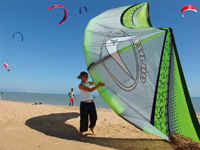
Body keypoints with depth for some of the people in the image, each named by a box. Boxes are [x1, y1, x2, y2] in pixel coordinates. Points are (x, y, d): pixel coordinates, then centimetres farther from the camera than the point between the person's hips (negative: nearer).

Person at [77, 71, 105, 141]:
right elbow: (89, 90, -25)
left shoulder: (87, 83, 12)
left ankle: (92, 128, 41)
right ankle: (80, 134, 19)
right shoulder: (80, 85, -12)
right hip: (84, 104, -7)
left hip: (91, 103, 7)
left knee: (94, 117, 12)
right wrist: (98, 85, -29)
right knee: (84, 119, -1)